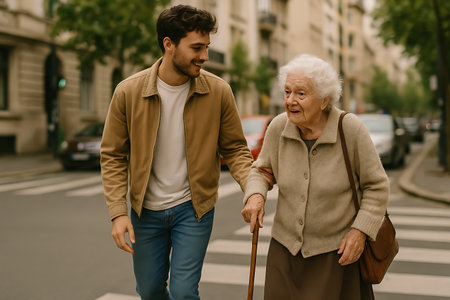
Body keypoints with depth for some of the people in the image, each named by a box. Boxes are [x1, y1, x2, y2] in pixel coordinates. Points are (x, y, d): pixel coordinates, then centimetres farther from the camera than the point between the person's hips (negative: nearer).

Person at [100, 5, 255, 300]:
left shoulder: (218, 91, -12)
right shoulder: (128, 92, -12)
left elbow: (235, 149, -3)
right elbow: (113, 156, -5)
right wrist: (118, 212, -13)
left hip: (194, 208, -1)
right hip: (146, 209, 1)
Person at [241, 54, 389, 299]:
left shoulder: (350, 129, -16)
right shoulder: (278, 127, -8)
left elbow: (376, 186, -6)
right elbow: (261, 169, 8)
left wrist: (360, 231, -14)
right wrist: (255, 196, -12)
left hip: (337, 251, -3)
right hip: (286, 246, 3)